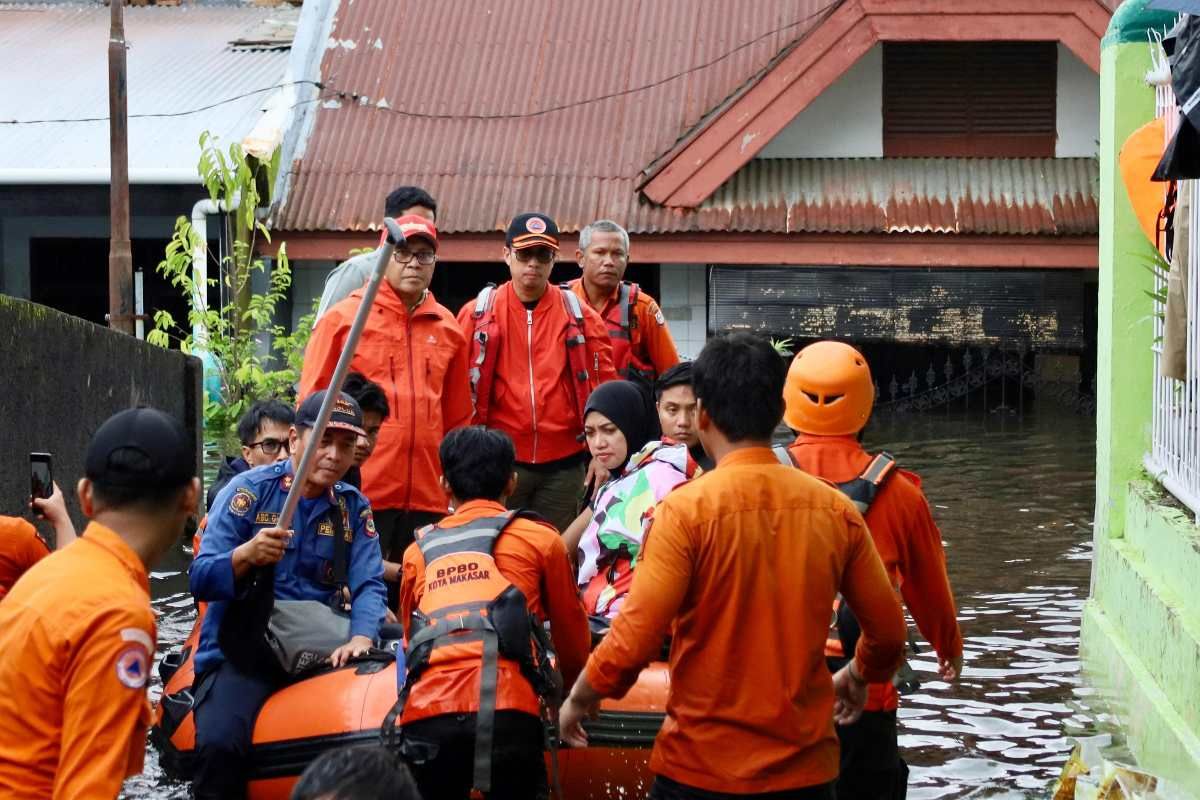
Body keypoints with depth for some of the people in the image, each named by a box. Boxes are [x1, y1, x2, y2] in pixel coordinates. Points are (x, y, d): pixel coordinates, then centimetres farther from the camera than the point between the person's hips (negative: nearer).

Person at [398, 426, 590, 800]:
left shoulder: (419, 550, 22)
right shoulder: (539, 538, 15)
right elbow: (572, 639, 25)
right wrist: (570, 684, 44)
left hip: (424, 716, 3)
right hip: (504, 713, -2)